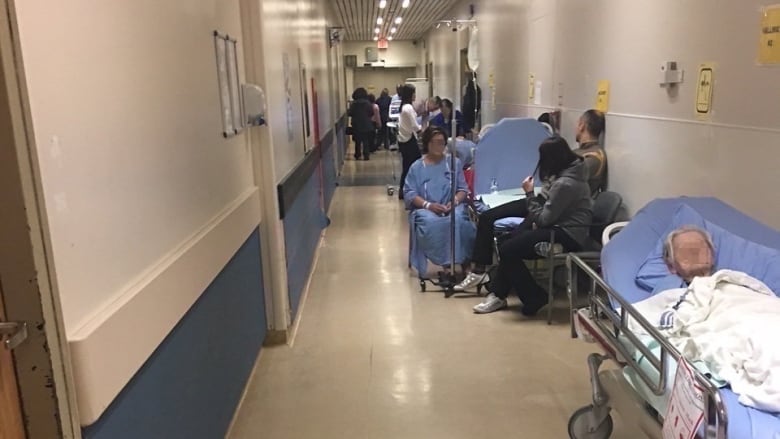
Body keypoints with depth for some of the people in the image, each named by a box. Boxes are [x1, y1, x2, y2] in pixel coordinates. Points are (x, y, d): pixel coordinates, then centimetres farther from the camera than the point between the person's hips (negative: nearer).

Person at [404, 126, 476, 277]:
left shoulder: (455, 163, 15)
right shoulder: (416, 167, 10)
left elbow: (463, 189, 9)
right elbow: (409, 194, 0)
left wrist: (455, 201, -14)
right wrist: (428, 205, -17)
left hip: (452, 207, 1)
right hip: (425, 208, -1)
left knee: (457, 220, -36)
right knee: (430, 222, -37)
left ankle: (462, 261, -29)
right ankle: (444, 262, -30)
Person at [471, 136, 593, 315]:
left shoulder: (565, 183, -24)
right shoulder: (572, 171, 7)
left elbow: (543, 219, -18)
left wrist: (530, 194, -9)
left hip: (567, 235, -11)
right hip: (565, 227, 11)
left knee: (507, 250, -14)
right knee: (510, 242, 5)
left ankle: (534, 298, 2)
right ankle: (498, 294, 10)